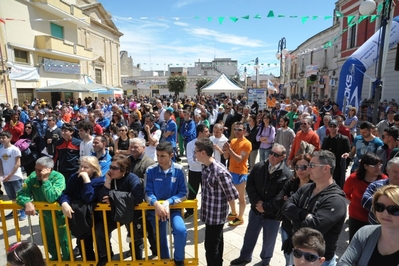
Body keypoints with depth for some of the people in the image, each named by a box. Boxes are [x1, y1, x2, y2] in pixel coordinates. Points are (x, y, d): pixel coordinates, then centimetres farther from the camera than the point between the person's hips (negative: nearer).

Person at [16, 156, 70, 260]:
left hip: (59, 215, -5)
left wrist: (45, 180, -35)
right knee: (49, 242, 24)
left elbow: (52, 198, -36)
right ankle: (55, 257, 50)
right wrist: (27, 203, -33)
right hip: (44, 215, 6)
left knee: (63, 241, 10)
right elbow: (21, 194, -12)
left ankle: (67, 260, 34)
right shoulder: (33, 177, -10)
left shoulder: (58, 178, -26)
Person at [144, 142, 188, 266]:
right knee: (161, 238, 15)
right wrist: (157, 204, -29)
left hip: (173, 207, -1)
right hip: (155, 208, 2)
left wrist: (168, 202, -26)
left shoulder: (179, 170, -14)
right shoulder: (150, 170, -12)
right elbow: (148, 193, -10)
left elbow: (183, 193, -12)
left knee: (181, 230, -23)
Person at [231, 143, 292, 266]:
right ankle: (245, 256, 45)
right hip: (256, 209, 3)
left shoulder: (287, 174, -17)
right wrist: (257, 202, -15)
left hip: (272, 214, -3)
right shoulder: (258, 166, -7)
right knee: (250, 235, 21)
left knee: (268, 240, 19)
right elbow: (250, 185, -3)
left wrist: (265, 207, -18)